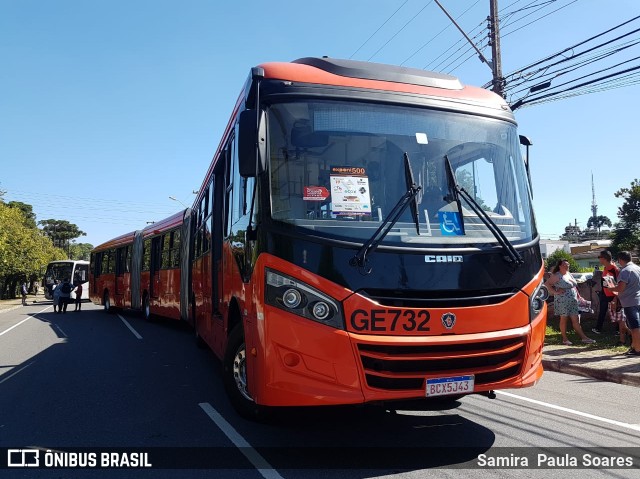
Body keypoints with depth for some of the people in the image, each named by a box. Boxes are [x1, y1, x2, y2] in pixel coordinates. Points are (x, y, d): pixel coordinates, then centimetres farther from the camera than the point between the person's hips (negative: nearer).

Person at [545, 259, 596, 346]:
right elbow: (547, 284, -15)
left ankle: (583, 337, 10)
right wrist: (555, 292, -18)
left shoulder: (569, 274, 15)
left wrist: (578, 296, 16)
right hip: (563, 302, -7)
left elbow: (574, 286, 26)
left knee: (576, 320, 8)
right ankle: (565, 339, 8)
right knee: (564, 319, 1)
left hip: (573, 301, 7)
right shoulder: (557, 276, -9)